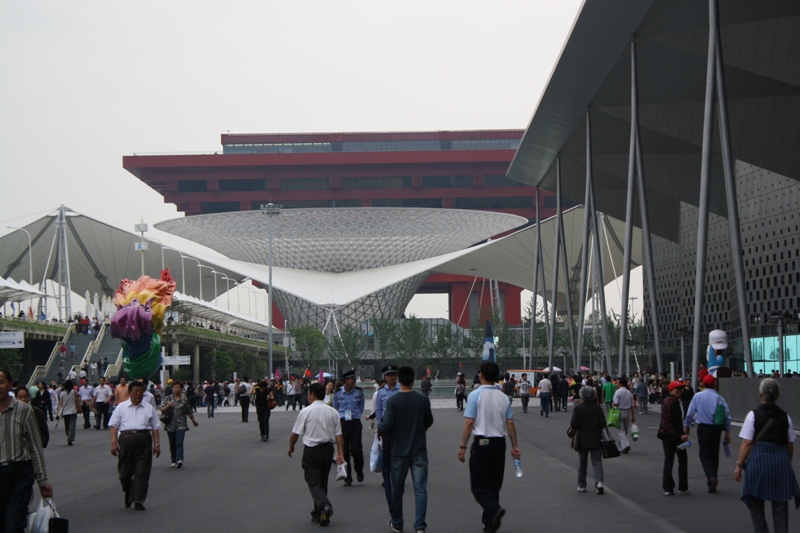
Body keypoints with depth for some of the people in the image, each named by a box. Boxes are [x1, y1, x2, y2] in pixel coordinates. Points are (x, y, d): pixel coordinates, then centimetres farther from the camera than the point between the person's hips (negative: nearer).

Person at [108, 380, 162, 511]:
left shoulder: (149, 408, 14)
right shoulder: (121, 407, 9)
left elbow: (155, 427, 12)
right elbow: (114, 426, 4)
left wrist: (157, 444, 4)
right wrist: (114, 443, -5)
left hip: (144, 440, 1)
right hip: (126, 439, 0)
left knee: (142, 472, -3)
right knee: (124, 471, 4)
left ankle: (138, 501, 1)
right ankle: (128, 493, 32)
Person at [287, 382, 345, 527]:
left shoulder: (305, 412, -10)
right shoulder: (333, 412, 4)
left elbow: (295, 433, -6)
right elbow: (339, 434, 1)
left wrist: (291, 447, 11)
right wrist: (340, 453, 5)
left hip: (311, 450, -5)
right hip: (328, 449, 5)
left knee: (314, 483, -4)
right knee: (323, 481, 17)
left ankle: (325, 505, -29)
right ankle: (318, 514, 23)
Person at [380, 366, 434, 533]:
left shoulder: (393, 401, -11)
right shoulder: (423, 400, -4)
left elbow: (387, 426, -16)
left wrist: (379, 427, 6)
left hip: (399, 451, -1)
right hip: (419, 451, 1)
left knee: (397, 489, 13)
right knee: (420, 489, -1)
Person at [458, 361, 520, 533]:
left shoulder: (476, 395, -10)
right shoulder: (504, 397, 5)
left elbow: (469, 423, -13)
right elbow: (510, 424, 5)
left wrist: (463, 446, -9)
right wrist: (514, 446, 12)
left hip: (482, 443, -5)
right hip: (499, 442, 5)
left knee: (478, 484, 1)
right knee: (494, 483, 14)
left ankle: (494, 509, -24)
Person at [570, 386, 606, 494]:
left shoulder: (578, 408, -9)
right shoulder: (597, 408, -6)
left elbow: (574, 424, -13)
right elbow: (603, 424, -7)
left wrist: (570, 424, 8)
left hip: (582, 440, 0)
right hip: (595, 440, 0)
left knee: (582, 463, 11)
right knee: (597, 462, 2)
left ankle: (581, 485, 15)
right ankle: (599, 482, -17)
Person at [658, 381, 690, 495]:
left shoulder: (665, 401, 14)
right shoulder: (675, 402, -14)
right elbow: (677, 420, -21)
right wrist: (682, 434, -22)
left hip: (666, 434, 8)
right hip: (675, 434, -8)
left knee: (668, 460, 7)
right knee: (683, 460, 5)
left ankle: (667, 488, 4)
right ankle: (682, 487, 7)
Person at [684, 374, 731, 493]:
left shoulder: (697, 396, -3)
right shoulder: (719, 398, -3)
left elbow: (690, 414, 1)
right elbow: (727, 416, -2)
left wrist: (687, 428, 14)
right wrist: (727, 433, 6)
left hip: (703, 429, -1)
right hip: (716, 429, 1)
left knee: (704, 455, 2)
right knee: (714, 455, 13)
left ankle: (711, 477, -23)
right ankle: (712, 483, 18)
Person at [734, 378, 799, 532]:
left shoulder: (753, 415, -4)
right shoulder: (785, 417, 7)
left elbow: (746, 443, -7)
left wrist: (739, 465, -2)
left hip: (758, 458, -3)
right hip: (781, 461, 3)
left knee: (756, 504, 10)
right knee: (780, 505, 9)